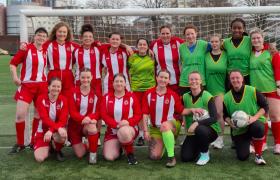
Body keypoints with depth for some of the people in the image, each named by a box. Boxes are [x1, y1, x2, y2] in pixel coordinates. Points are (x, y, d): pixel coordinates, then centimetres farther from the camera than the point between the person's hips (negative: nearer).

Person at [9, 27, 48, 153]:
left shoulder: (46, 51, 4)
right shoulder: (26, 48, -6)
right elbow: (13, 63, -2)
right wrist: (15, 77, -16)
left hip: (42, 86, 4)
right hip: (26, 85, -3)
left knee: (39, 114, 9)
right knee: (20, 114, -9)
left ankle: (34, 142, 24)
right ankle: (20, 143, 9)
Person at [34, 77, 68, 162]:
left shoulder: (63, 100, -8)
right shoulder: (41, 99, -11)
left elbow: (63, 120, -16)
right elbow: (44, 118, -24)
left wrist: (51, 131, -33)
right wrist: (58, 128, -40)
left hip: (58, 129, 0)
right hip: (42, 131, 0)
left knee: (62, 136, -37)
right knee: (39, 158, -19)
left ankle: (57, 150, 0)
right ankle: (48, 147, 18)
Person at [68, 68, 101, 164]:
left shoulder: (95, 93, -5)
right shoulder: (74, 92, -8)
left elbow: (97, 112, -9)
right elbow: (72, 112, -13)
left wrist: (89, 118, -31)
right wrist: (83, 118, -33)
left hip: (89, 124, 0)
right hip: (74, 125, 0)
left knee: (93, 128, -38)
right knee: (80, 154, -5)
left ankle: (93, 153, -17)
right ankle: (81, 145, 32)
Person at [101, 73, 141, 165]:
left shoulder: (132, 97, -3)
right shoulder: (107, 97, 1)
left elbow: (138, 115, -4)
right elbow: (104, 114, -6)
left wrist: (128, 122, -24)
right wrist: (116, 124, -21)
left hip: (129, 128, -3)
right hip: (112, 131, 3)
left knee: (124, 132, -42)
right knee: (109, 157, -13)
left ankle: (130, 154, -11)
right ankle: (118, 147, 24)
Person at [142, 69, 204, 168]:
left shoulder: (173, 95, -5)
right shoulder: (148, 94, -5)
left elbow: (181, 111, 2)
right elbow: (145, 114, -4)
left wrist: (192, 110, -16)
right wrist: (146, 131, -9)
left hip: (171, 125, -2)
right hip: (155, 128, 2)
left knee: (164, 125, -41)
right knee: (154, 156, -9)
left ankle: (171, 157, -28)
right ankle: (162, 144, 28)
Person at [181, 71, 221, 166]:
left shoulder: (207, 97, -16)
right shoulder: (185, 97, -2)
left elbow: (214, 118, -23)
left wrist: (197, 123, -34)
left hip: (210, 130, -4)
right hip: (192, 133, 4)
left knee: (200, 129, -38)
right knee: (185, 158, -12)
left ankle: (205, 154, -9)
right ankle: (199, 149, 23)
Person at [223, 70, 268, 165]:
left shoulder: (253, 91, -10)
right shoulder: (226, 97, -3)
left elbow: (265, 106, -6)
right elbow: (225, 115, 8)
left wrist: (255, 117, -21)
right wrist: (230, 122, -13)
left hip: (255, 123, -2)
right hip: (238, 130, 2)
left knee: (257, 128, -40)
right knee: (242, 157, -7)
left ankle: (258, 155, -15)